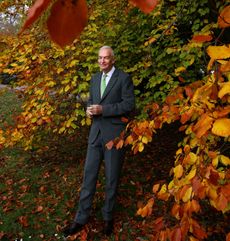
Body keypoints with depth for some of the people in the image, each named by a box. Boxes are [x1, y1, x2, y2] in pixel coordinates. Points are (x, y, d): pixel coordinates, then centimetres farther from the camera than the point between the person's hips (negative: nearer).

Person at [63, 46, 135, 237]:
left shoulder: (124, 78, -6)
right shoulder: (95, 78, 14)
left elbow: (129, 105, -12)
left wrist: (103, 109, -19)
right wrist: (90, 110, -3)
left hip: (114, 133, -5)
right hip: (96, 132, 5)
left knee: (112, 177, 8)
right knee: (89, 174, 8)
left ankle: (108, 217, 27)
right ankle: (81, 218, 20)